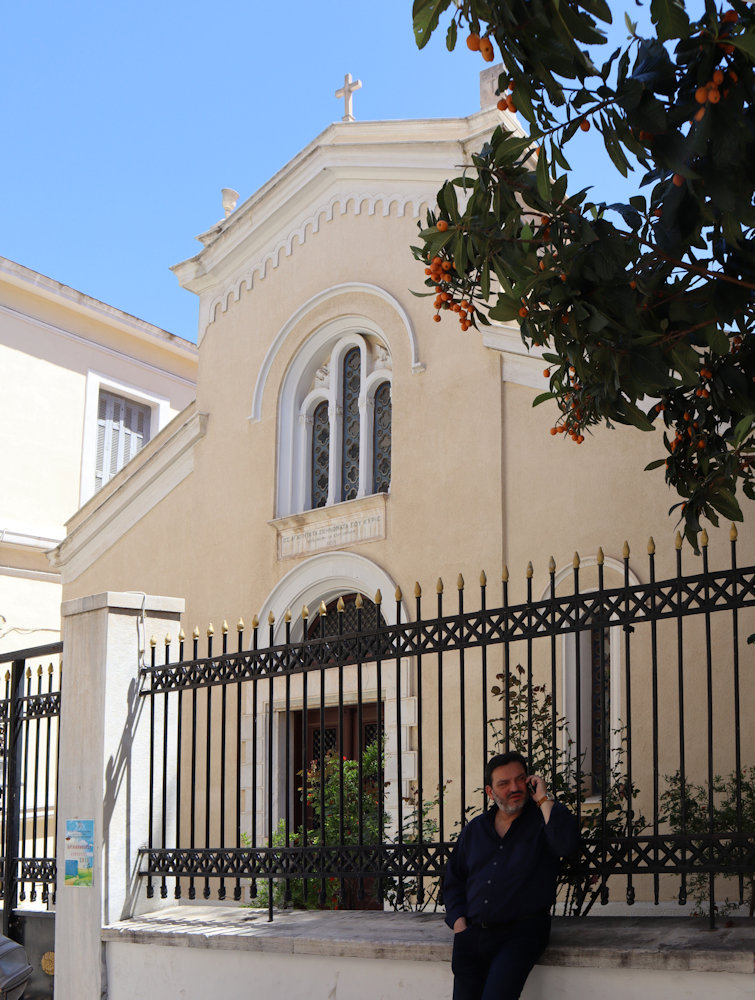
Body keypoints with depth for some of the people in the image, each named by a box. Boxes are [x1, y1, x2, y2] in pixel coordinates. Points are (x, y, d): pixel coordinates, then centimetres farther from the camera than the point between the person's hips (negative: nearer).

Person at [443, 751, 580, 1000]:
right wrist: (459, 924, 7)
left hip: (521, 933, -4)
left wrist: (543, 798, -10)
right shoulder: (473, 830, 17)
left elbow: (567, 843, -19)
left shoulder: (542, 820, 4)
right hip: (473, 932, 5)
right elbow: (453, 880, 22)